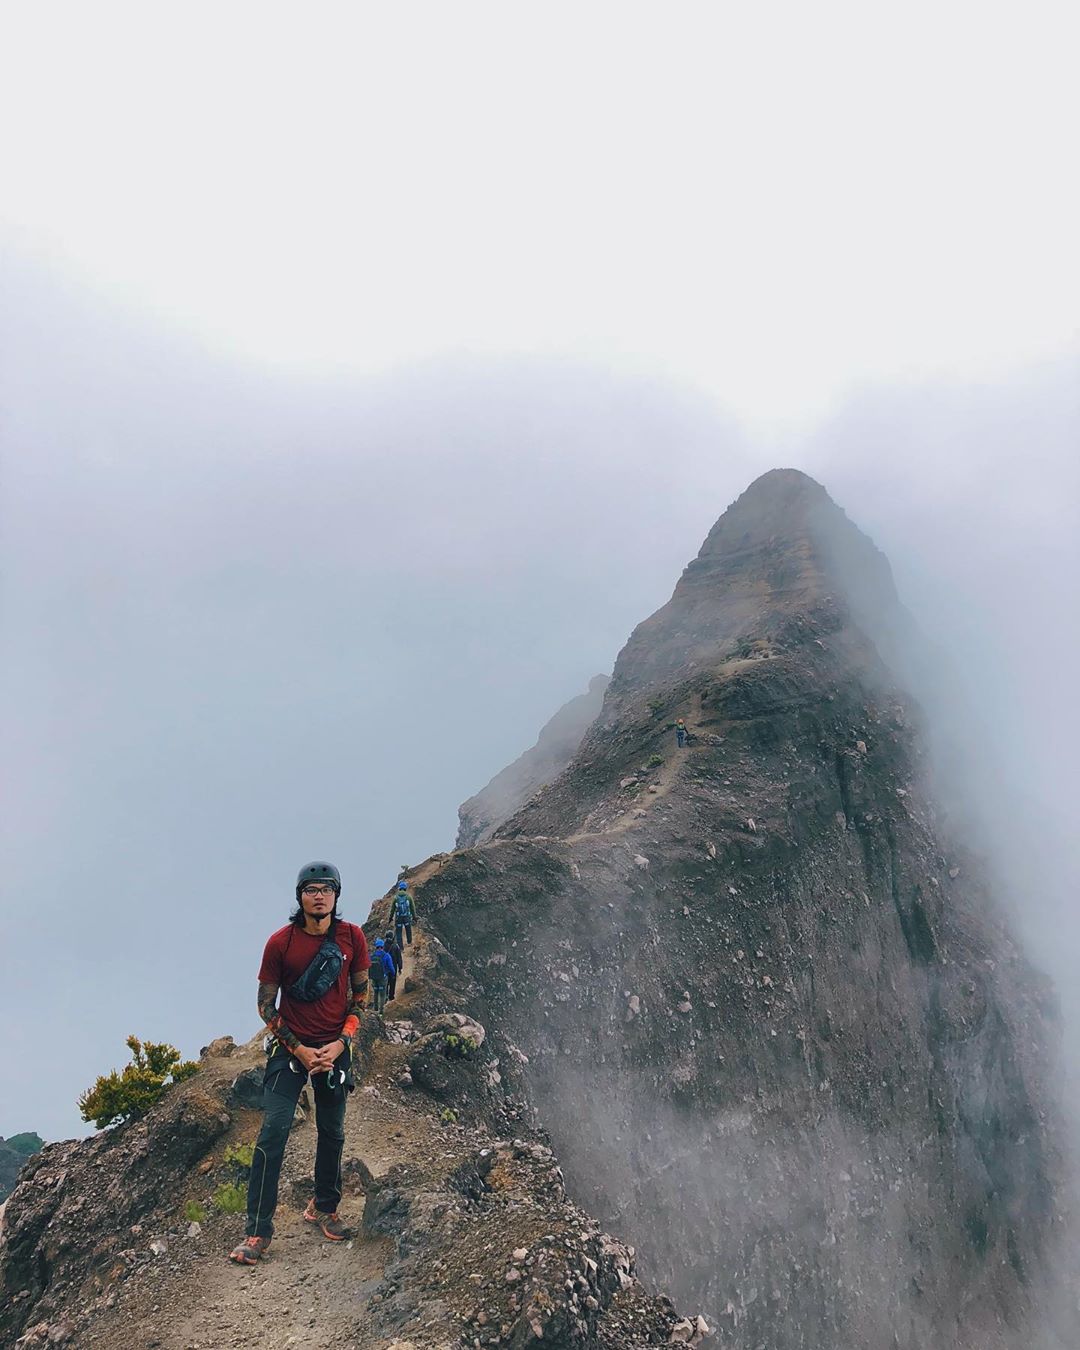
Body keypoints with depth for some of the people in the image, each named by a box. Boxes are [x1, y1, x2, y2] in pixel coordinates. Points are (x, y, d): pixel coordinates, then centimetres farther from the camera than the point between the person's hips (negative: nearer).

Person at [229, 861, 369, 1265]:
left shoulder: (352, 937, -6)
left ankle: (324, 1208, 34)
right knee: (274, 1130, -9)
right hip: (290, 1047, -2)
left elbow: (359, 995, 3)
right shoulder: (280, 942, -11)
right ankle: (258, 1231, 0)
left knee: (332, 1133, 12)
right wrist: (298, 1049, -11)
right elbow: (266, 1005, -4)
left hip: (335, 1048, 2)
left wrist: (341, 1043, -8)